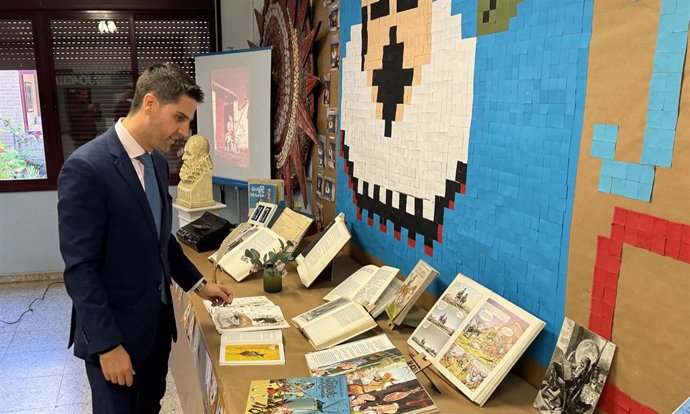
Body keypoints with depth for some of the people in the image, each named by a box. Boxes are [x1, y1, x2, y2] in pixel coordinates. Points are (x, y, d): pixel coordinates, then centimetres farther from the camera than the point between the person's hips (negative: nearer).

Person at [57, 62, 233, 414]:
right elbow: (80, 269, -20)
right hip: (114, 330, -7)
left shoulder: (157, 160, 4)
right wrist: (107, 344, -19)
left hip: (157, 319, 7)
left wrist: (197, 284, 11)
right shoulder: (86, 168, -21)